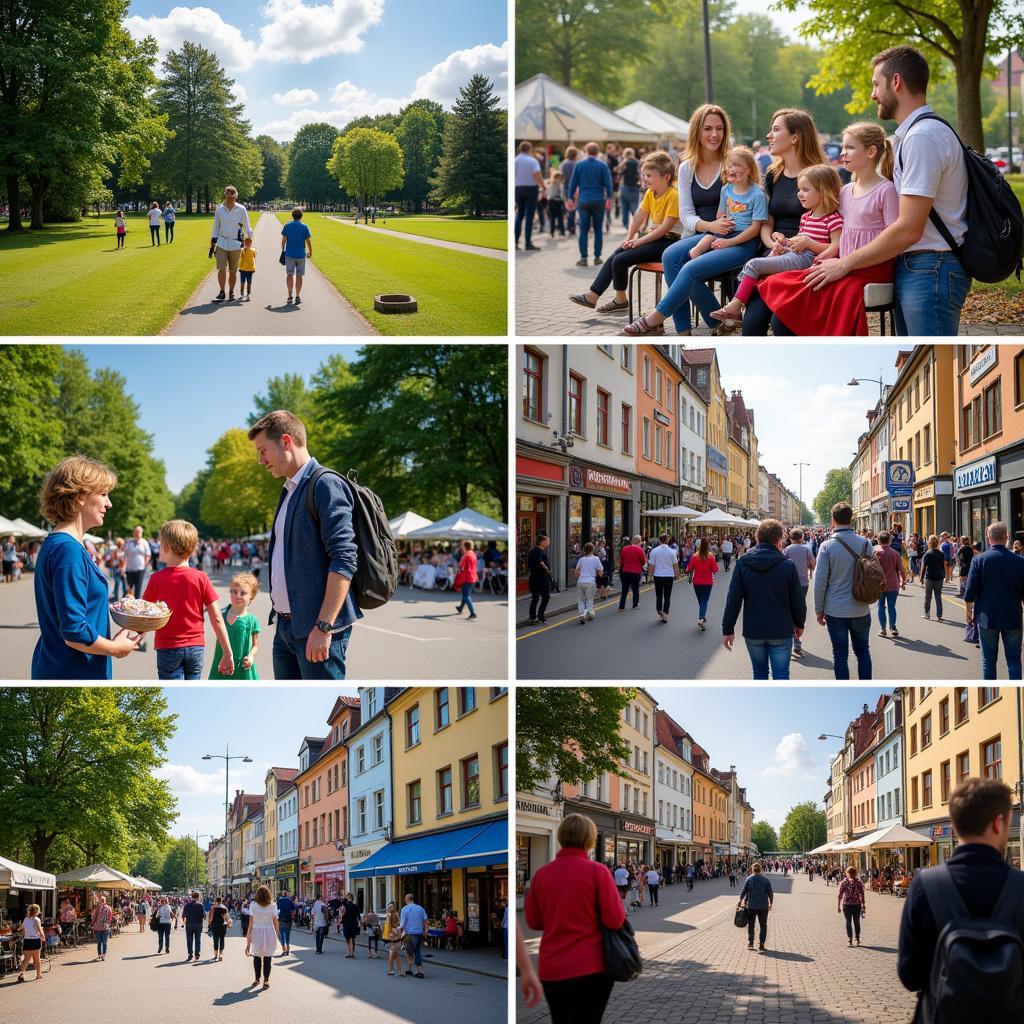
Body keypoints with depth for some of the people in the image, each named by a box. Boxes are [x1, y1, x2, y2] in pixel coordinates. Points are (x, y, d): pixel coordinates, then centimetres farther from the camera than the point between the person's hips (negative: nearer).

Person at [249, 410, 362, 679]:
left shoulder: (326, 485, -11)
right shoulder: (289, 491, 18)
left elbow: (344, 560, -19)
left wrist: (324, 626, -23)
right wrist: (281, 617, 17)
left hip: (316, 629, -9)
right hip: (287, 625, 10)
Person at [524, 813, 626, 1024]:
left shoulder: (541, 873, 1)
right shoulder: (597, 872, -10)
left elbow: (533, 922, 10)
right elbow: (615, 920, -11)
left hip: (550, 971, 4)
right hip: (590, 968, -4)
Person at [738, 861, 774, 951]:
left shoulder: (749, 879, -6)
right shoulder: (765, 879, -4)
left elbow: (743, 891, -5)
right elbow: (770, 893, -2)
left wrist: (741, 900, 10)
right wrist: (771, 903, 13)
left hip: (751, 906, 0)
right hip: (763, 906, 0)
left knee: (750, 925, 12)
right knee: (763, 925, 11)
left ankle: (750, 942, 5)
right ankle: (761, 943, 8)